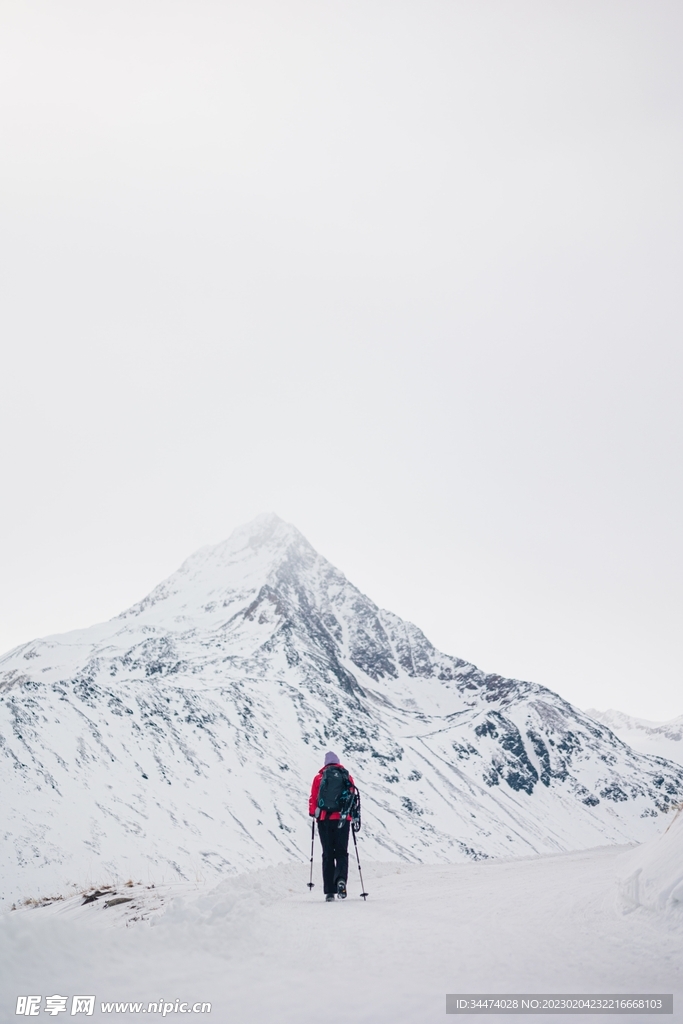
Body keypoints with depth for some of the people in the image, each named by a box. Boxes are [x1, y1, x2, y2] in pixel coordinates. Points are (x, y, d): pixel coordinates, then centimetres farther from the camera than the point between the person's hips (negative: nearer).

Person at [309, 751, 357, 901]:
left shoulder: (319, 777, 4)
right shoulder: (347, 777, 7)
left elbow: (313, 798, 3)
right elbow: (352, 797, 6)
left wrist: (312, 813, 19)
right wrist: (354, 816, 17)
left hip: (324, 819, 0)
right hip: (342, 820, 0)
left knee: (328, 854, 8)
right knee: (341, 852, 8)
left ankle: (329, 891, 4)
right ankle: (341, 879, -19)